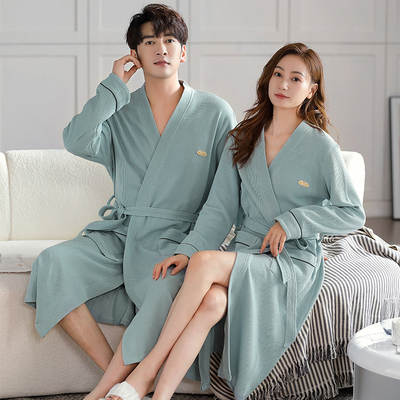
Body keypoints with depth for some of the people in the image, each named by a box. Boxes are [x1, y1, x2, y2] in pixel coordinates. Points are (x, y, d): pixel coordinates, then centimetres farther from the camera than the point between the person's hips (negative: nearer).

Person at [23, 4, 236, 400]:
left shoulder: (215, 112, 4)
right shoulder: (120, 110, 10)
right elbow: (77, 141, -10)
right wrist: (113, 86, -6)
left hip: (176, 237, -3)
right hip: (118, 232, 3)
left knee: (168, 290, -35)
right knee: (53, 262, -23)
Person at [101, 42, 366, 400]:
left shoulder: (321, 146, -2)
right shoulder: (243, 139, 11)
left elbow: (353, 213, 1)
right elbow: (220, 208, 8)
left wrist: (292, 220, -9)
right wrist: (188, 250, -7)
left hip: (293, 262, -3)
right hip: (245, 254, 4)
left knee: (206, 262, -32)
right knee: (212, 300, -33)